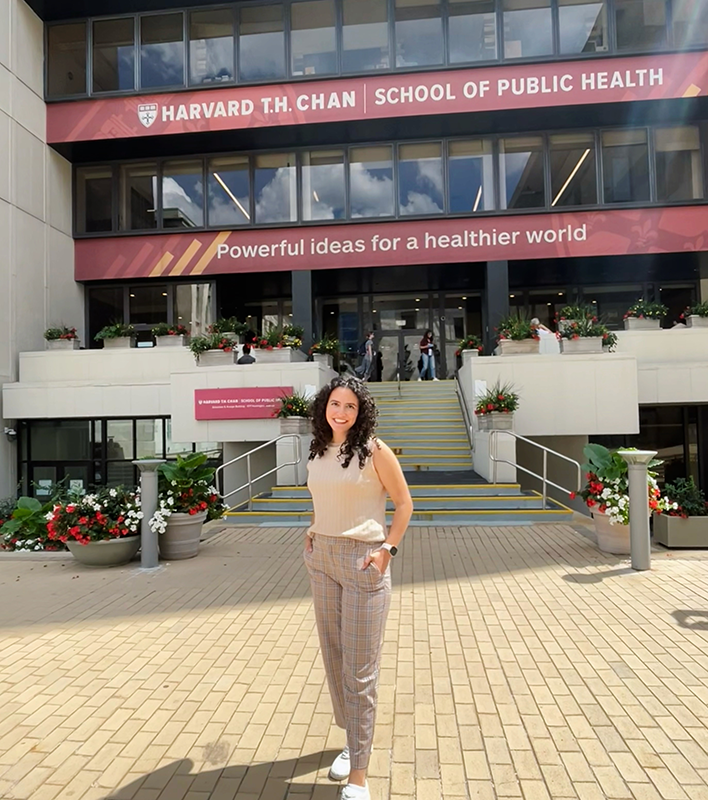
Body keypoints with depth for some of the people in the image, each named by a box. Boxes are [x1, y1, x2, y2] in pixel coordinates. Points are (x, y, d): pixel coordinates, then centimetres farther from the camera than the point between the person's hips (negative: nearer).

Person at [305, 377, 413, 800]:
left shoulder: (374, 450, -10)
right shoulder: (318, 451, 7)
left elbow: (404, 502, -4)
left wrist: (388, 547, -13)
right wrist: (312, 532, 8)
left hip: (362, 560, -6)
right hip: (322, 559, 6)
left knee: (360, 668, 0)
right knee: (334, 656, 16)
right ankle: (352, 740, 37)